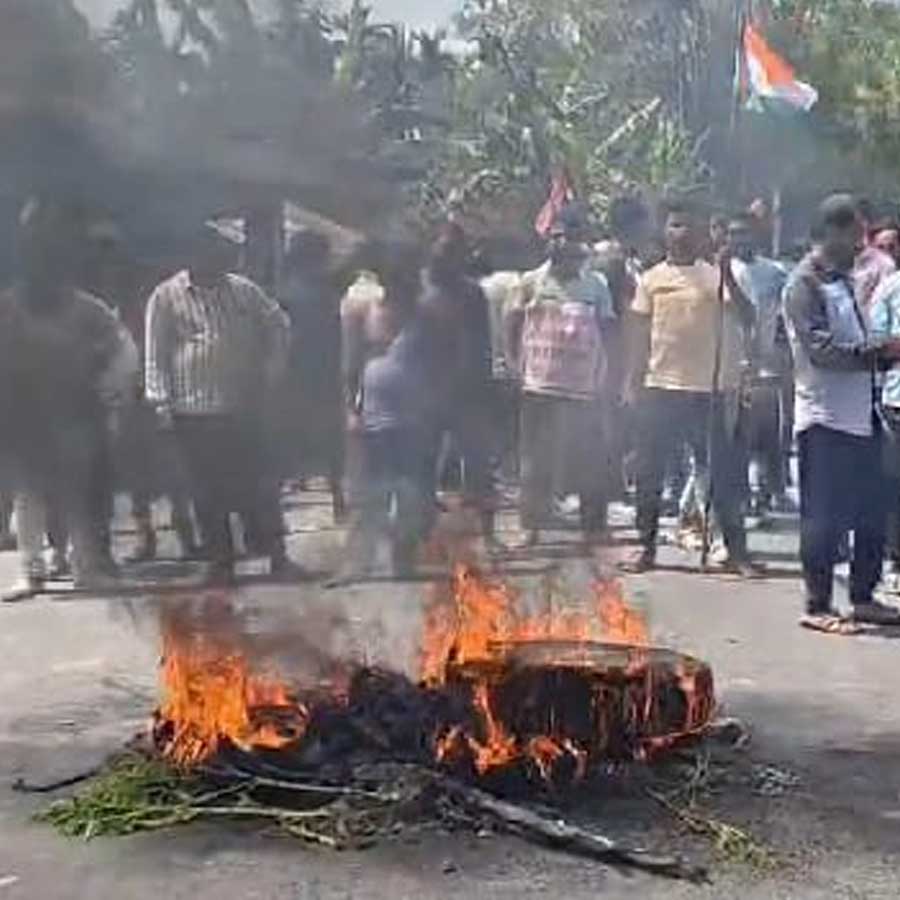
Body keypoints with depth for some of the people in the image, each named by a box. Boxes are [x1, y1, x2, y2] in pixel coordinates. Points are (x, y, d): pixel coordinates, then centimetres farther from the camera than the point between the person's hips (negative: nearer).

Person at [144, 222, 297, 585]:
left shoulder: (242, 290, 7)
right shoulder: (166, 297, 0)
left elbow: (278, 324, 17)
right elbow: (155, 356, 0)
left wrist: (271, 371, 9)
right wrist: (161, 403, -7)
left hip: (244, 408, 2)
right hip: (194, 412, -1)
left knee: (257, 485, 3)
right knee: (208, 493, 5)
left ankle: (277, 555, 7)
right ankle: (221, 562, 13)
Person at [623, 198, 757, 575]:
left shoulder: (716, 276, 2)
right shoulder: (652, 279, 5)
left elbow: (747, 320, -9)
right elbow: (640, 335, 7)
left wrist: (729, 277, -21)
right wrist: (633, 384, 2)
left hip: (707, 389, -1)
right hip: (660, 387, 1)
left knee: (723, 473, 3)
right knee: (649, 473, 5)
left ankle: (737, 550, 10)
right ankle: (647, 548, 16)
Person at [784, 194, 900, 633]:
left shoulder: (845, 280, 18)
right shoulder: (805, 283, -9)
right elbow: (822, 350, -18)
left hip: (861, 414, 9)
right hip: (826, 418, -9)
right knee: (824, 517, -2)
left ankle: (864, 598, 24)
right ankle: (817, 607, 6)